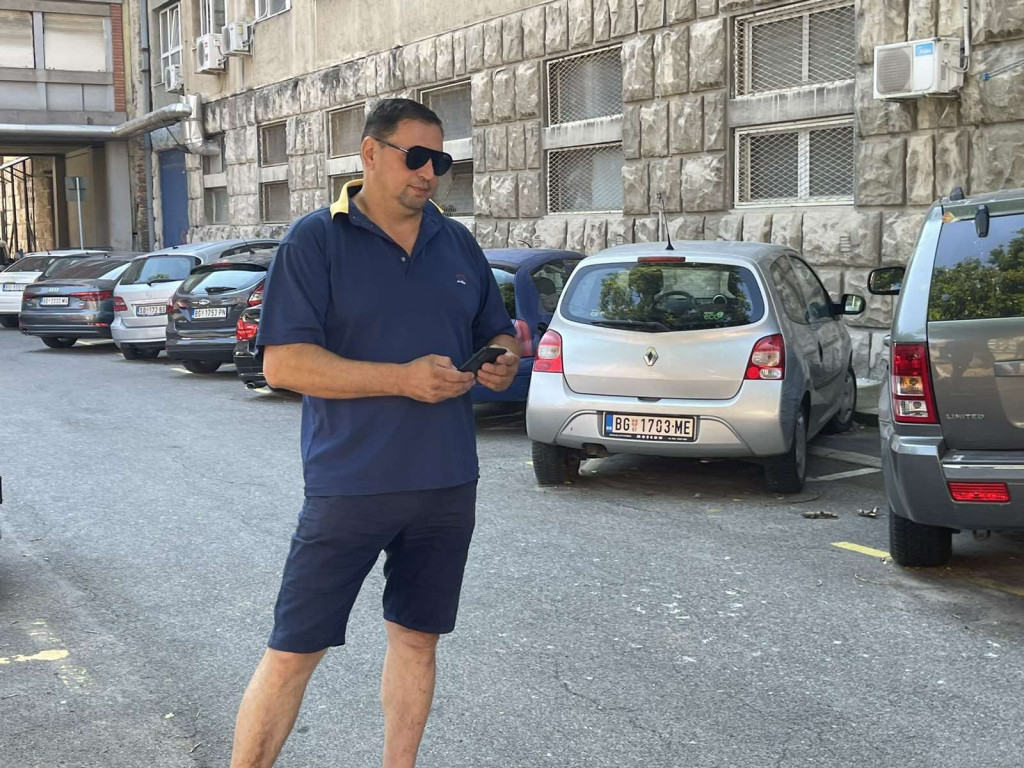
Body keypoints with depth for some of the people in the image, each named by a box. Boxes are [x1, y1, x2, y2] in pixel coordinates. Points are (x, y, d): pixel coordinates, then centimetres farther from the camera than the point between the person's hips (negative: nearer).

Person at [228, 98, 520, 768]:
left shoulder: (458, 243, 10)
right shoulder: (316, 240, -5)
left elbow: (496, 335, 19)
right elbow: (282, 363, -13)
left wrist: (506, 361, -7)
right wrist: (403, 378, -21)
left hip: (447, 486, 5)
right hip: (349, 485, -5)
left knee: (416, 638, 14)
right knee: (293, 652, 0)